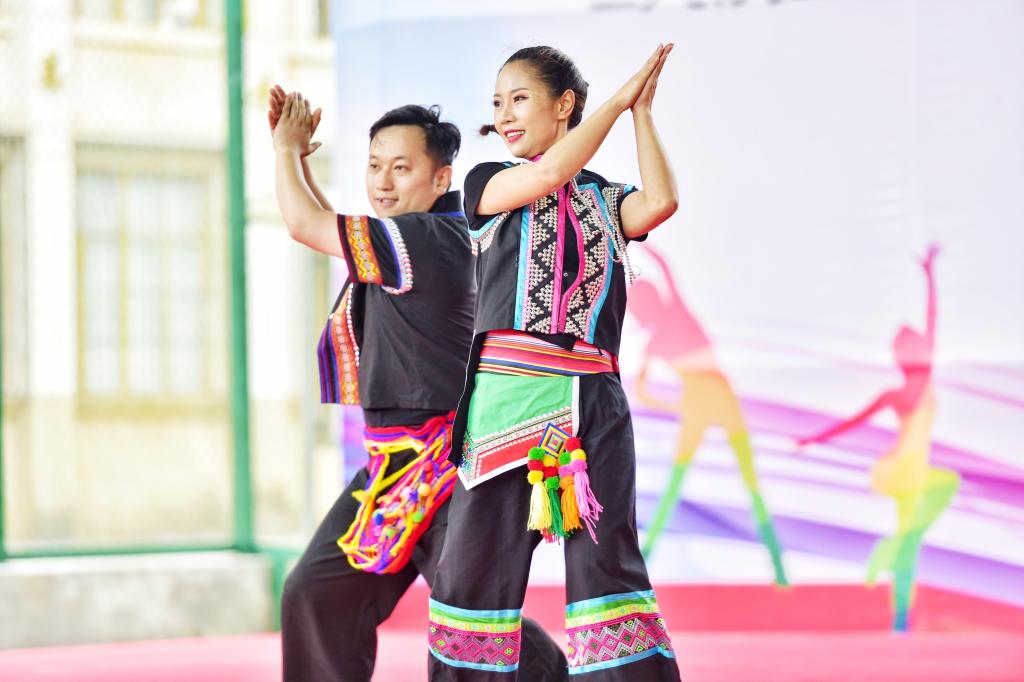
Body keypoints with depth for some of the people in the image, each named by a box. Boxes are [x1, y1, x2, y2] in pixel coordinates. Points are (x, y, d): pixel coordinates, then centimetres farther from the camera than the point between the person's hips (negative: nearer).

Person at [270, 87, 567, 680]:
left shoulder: (431, 239, -18)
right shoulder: (402, 241, 12)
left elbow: (306, 225, -14)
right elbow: (333, 228, 31)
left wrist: (287, 150, 3)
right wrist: (300, 157, 21)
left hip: (444, 464, -10)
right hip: (394, 462, 10)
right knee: (317, 595, 10)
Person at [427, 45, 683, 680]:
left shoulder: (606, 200, 14)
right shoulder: (488, 185, 10)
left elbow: (659, 203, -7)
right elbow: (546, 176, -9)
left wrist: (643, 112, 2)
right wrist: (619, 100, -3)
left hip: (593, 400, 1)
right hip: (506, 391, 0)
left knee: (606, 562, -3)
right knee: (478, 564, 0)